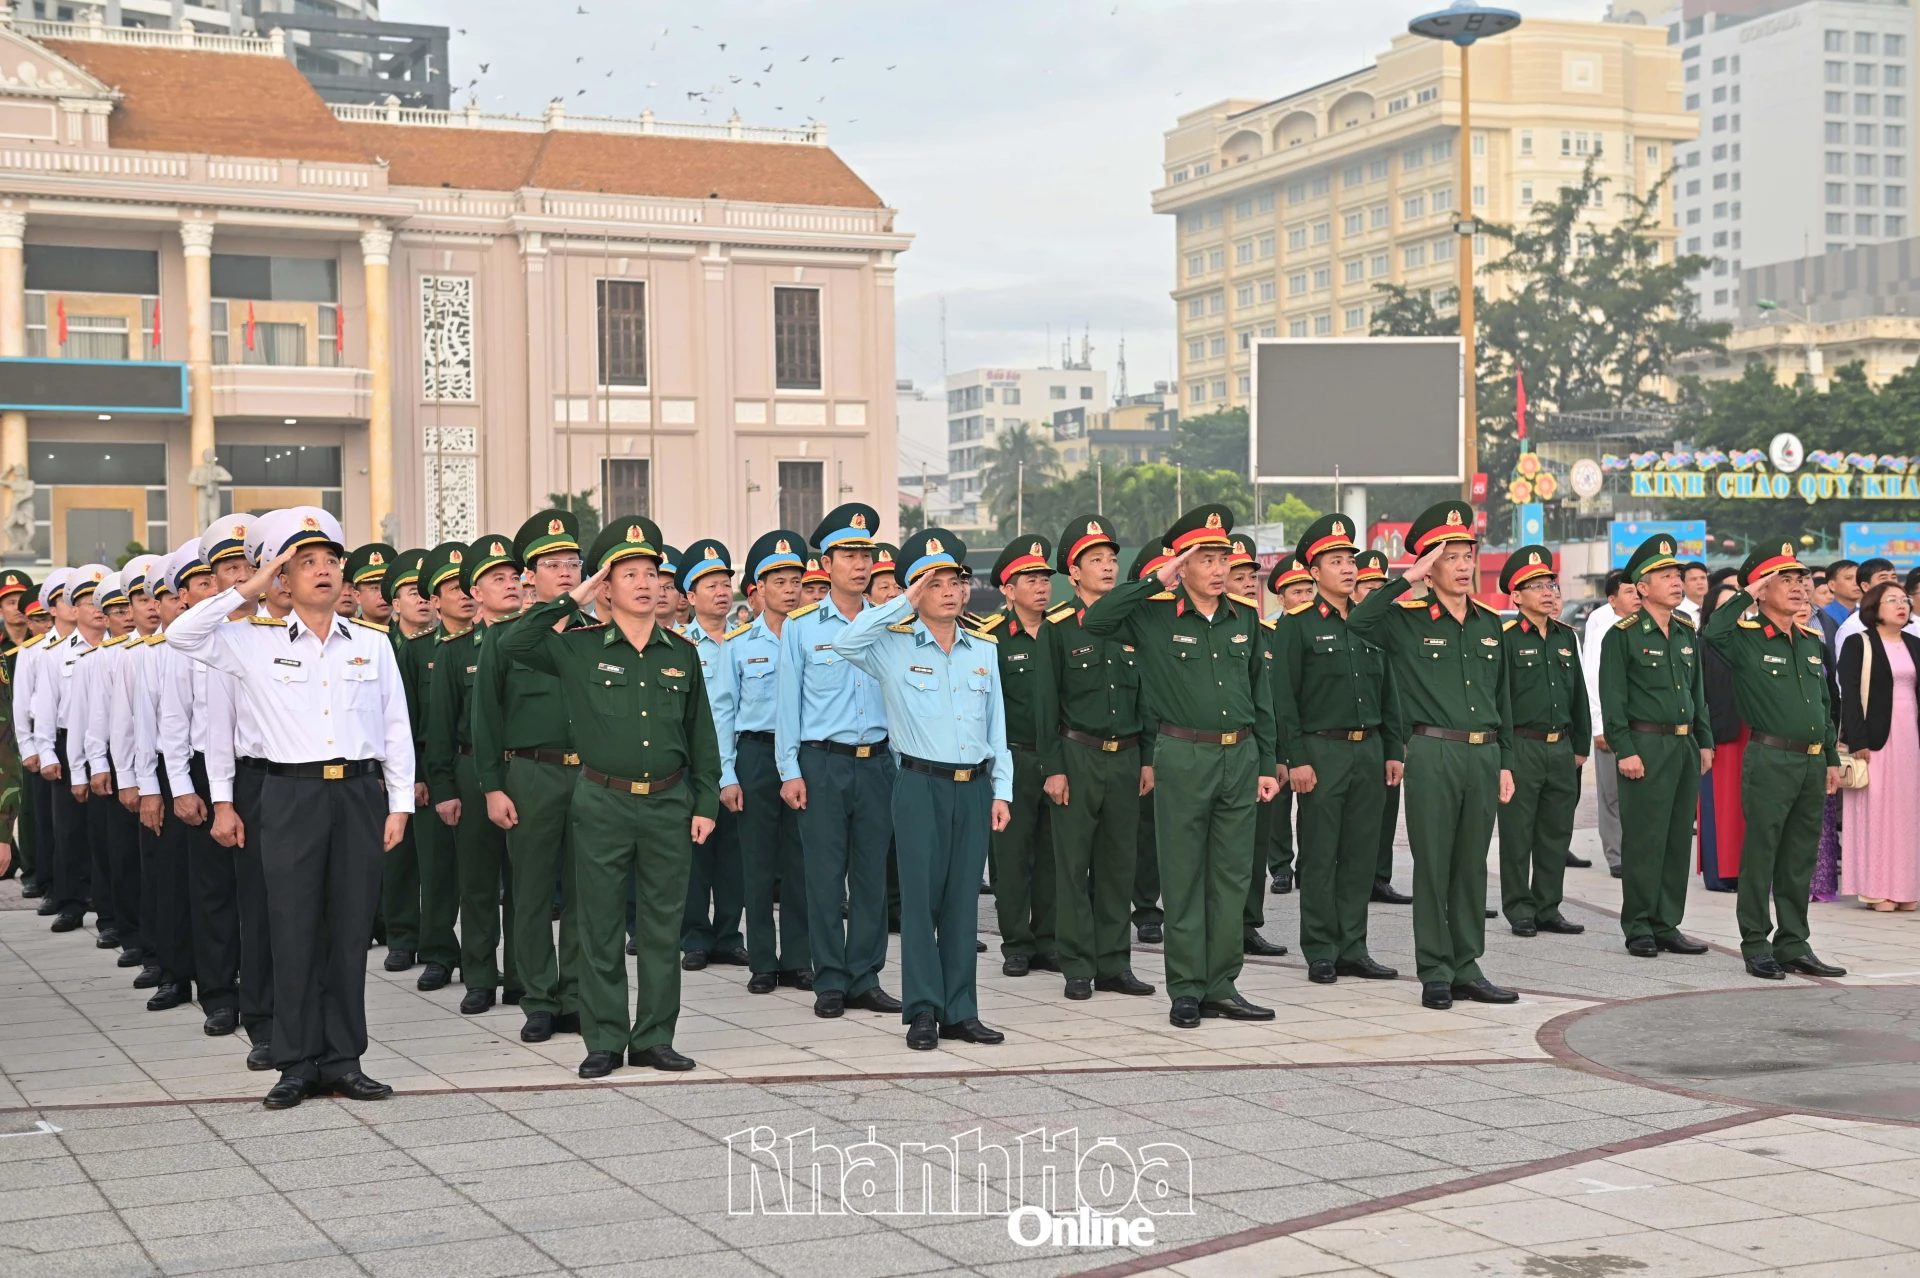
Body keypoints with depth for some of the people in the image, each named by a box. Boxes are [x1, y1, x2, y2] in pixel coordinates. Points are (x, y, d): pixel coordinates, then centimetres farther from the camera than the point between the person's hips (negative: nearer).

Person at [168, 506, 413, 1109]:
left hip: (360, 793, 2)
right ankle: (298, 1063, 7)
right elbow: (181, 635, -5)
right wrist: (246, 591, -3)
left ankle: (343, 1059, 12)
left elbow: (396, 727, 11)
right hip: (292, 794, -1)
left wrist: (400, 804, 5)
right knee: (294, 929, 0)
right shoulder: (257, 642, 6)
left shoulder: (373, 643, 10)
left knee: (350, 929, 5)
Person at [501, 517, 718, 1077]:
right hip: (602, 803, -2)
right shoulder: (581, 648, 0)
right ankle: (604, 1041, 11)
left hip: (669, 804, 2)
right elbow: (514, 645, -12)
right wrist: (572, 600, -11)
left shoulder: (681, 653, 7)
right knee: (601, 926, 3)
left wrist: (706, 804, 6)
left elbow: (701, 735, 12)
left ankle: (654, 1038, 15)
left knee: (663, 925, 6)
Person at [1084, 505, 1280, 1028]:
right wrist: (1156, 583, -16)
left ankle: (1222, 987, 15)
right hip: (1183, 756, -4)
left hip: (1240, 757, 4)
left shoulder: (1245, 621, 10)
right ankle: (1186, 990, 9)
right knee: (1184, 878, 2)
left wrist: (1266, 764, 11)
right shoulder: (1155, 618, -2)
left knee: (1232, 876, 7)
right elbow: (1095, 620, -17)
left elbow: (1260, 697, 14)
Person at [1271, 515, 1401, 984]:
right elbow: (1284, 697, -7)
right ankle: (1321, 953, 8)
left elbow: (1387, 693, 17)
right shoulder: (1297, 624, -4)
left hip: (1369, 750, 5)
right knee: (1320, 856, 0)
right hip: (1322, 751, -5)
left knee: (1361, 854, 8)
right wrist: (1296, 759, -12)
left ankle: (1353, 949, 15)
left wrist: (1394, 750, 10)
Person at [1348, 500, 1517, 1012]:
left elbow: (1502, 698, 18)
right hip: (1433, 753, -5)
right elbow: (1358, 622, -21)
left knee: (1472, 864, 9)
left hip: (1483, 754, 5)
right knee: (1432, 864, 0)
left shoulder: (1489, 622, 13)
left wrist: (1505, 762, 14)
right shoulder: (1409, 620, -1)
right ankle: (1435, 973, 8)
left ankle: (1466, 968, 17)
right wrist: (1406, 580, -18)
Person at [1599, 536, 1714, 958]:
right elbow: (1612, 698, -9)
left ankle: (1667, 925, 16)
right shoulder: (1623, 635, -7)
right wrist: (1624, 750, -15)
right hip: (1646, 747, -6)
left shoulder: (1687, 633, 13)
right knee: (1643, 841, -3)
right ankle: (1638, 929, 5)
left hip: (1685, 746, 6)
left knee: (1679, 838, 9)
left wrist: (1705, 742, 14)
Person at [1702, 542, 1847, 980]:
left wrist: (1832, 759, 18)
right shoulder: (1746, 639, -6)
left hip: (1812, 761, 7)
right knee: (1760, 856, 0)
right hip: (1769, 760, -7)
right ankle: (1756, 947, 7)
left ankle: (1794, 945, 19)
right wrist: (1747, 594, -18)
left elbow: (1824, 705, 21)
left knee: (1801, 858, 11)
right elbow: (1712, 631, -29)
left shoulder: (1812, 642, 15)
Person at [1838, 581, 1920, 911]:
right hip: (1875, 737, -5)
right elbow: (1849, 695, -9)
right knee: (1876, 810, -4)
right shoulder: (1858, 644, -4)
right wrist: (1858, 742, -16)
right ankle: (1876, 887, 0)